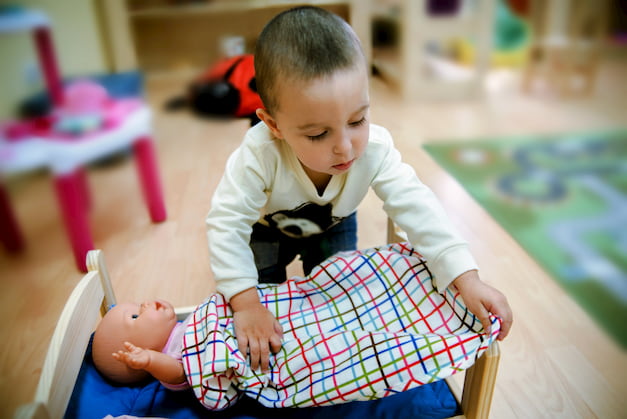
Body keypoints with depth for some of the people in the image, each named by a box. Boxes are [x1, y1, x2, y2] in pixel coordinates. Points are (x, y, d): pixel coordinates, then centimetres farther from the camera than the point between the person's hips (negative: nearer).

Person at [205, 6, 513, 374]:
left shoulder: (375, 148, -37)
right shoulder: (260, 156, -44)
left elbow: (417, 208, -34)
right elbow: (226, 223, -37)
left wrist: (467, 280, -41)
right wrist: (246, 304, -40)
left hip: (333, 226, 2)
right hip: (268, 226, -1)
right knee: (263, 297, 0)